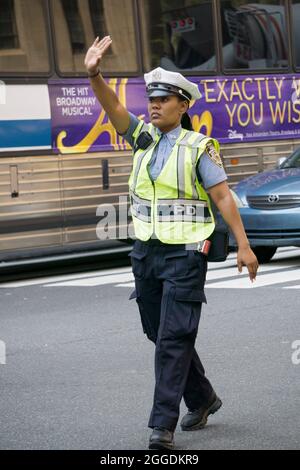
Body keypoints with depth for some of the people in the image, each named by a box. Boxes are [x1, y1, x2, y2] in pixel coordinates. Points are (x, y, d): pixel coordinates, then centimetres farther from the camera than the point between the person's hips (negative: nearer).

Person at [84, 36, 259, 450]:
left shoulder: (198, 148, -6)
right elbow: (113, 108, -6)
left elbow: (223, 197, -7)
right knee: (161, 335, 14)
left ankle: (163, 427, -11)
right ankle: (202, 399, 32)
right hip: (146, 251, 6)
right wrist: (94, 74, -24)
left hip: (185, 253, -6)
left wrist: (244, 245, -12)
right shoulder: (144, 137, 8)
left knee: (173, 338, -11)